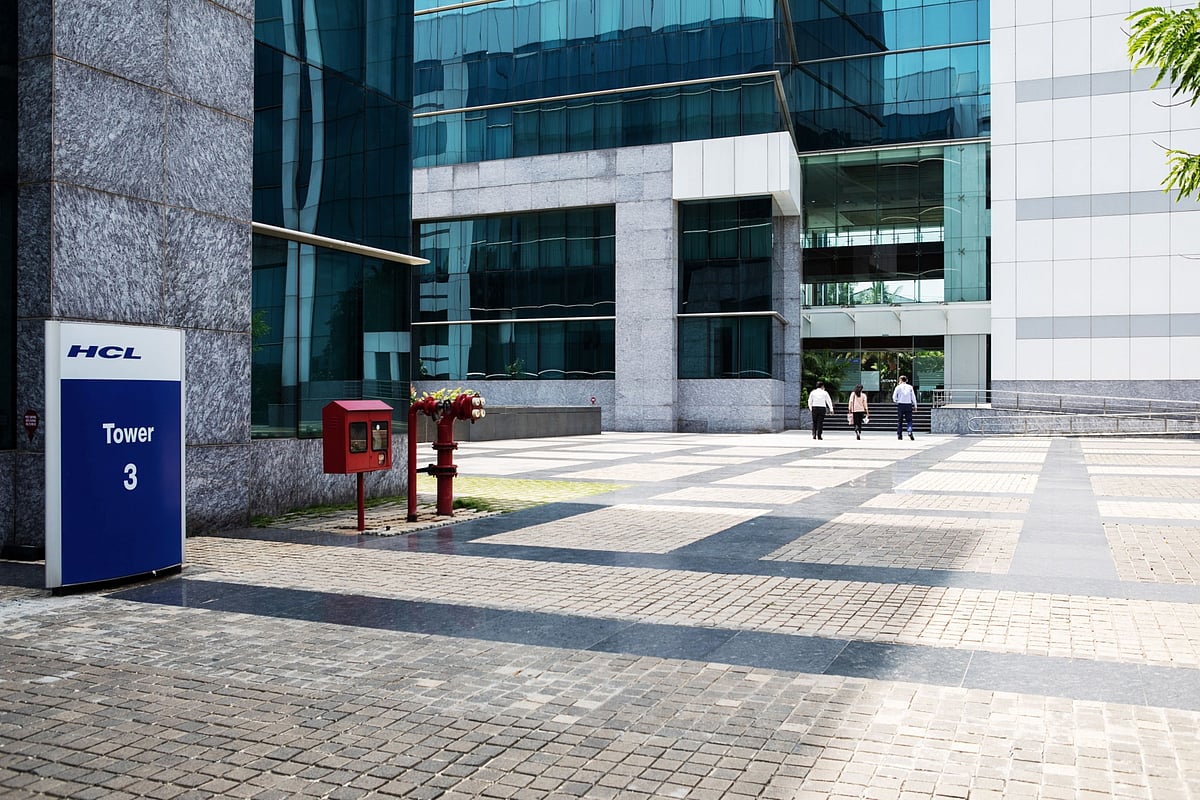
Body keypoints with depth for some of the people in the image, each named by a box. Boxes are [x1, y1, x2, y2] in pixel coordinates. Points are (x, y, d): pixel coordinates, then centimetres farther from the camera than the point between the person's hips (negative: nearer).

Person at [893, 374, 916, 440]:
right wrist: (915, 406, 8)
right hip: (908, 405, 1)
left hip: (900, 405, -1)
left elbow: (894, 396, 1)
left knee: (900, 421, 8)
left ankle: (899, 435, 8)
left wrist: (896, 401, 21)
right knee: (909, 420, 2)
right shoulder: (910, 387, 4)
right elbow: (913, 397, 3)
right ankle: (910, 432, -21)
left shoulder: (898, 387, 1)